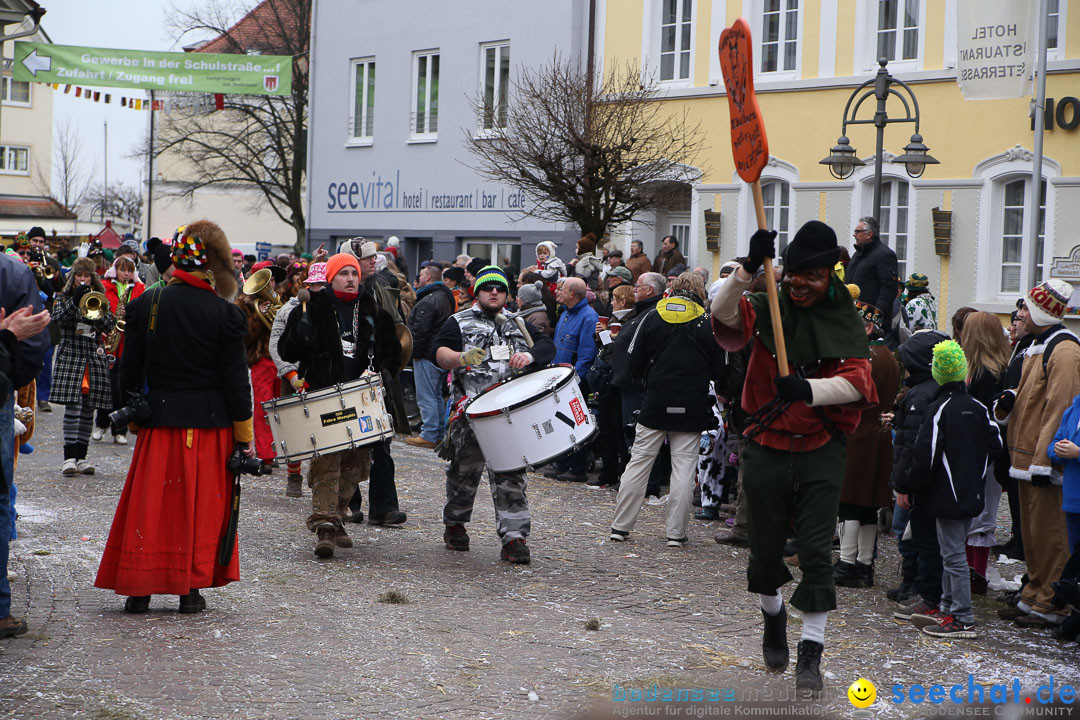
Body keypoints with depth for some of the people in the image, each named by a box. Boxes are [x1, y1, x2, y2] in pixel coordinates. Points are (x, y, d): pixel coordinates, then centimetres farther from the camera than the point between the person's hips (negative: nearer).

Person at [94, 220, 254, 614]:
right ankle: (192, 588, 10)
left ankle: (139, 589, 11)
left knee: (152, 503, 9)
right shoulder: (225, 314, -9)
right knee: (201, 505, 8)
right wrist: (244, 439, 1)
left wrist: (133, 411, 17)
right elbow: (235, 380, -6)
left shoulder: (145, 305, -2)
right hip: (210, 423, -2)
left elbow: (129, 369, 2)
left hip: (160, 422, 2)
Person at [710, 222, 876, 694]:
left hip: (821, 451, -1)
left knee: (817, 552, -4)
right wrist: (749, 269, -35)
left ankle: (811, 651, 3)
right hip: (767, 447, 1)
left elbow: (857, 382, -14)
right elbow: (723, 315, -21)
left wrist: (809, 388, -32)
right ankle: (773, 617, 41)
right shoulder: (766, 311, 0)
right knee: (765, 547, 13)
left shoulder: (846, 323, -1)